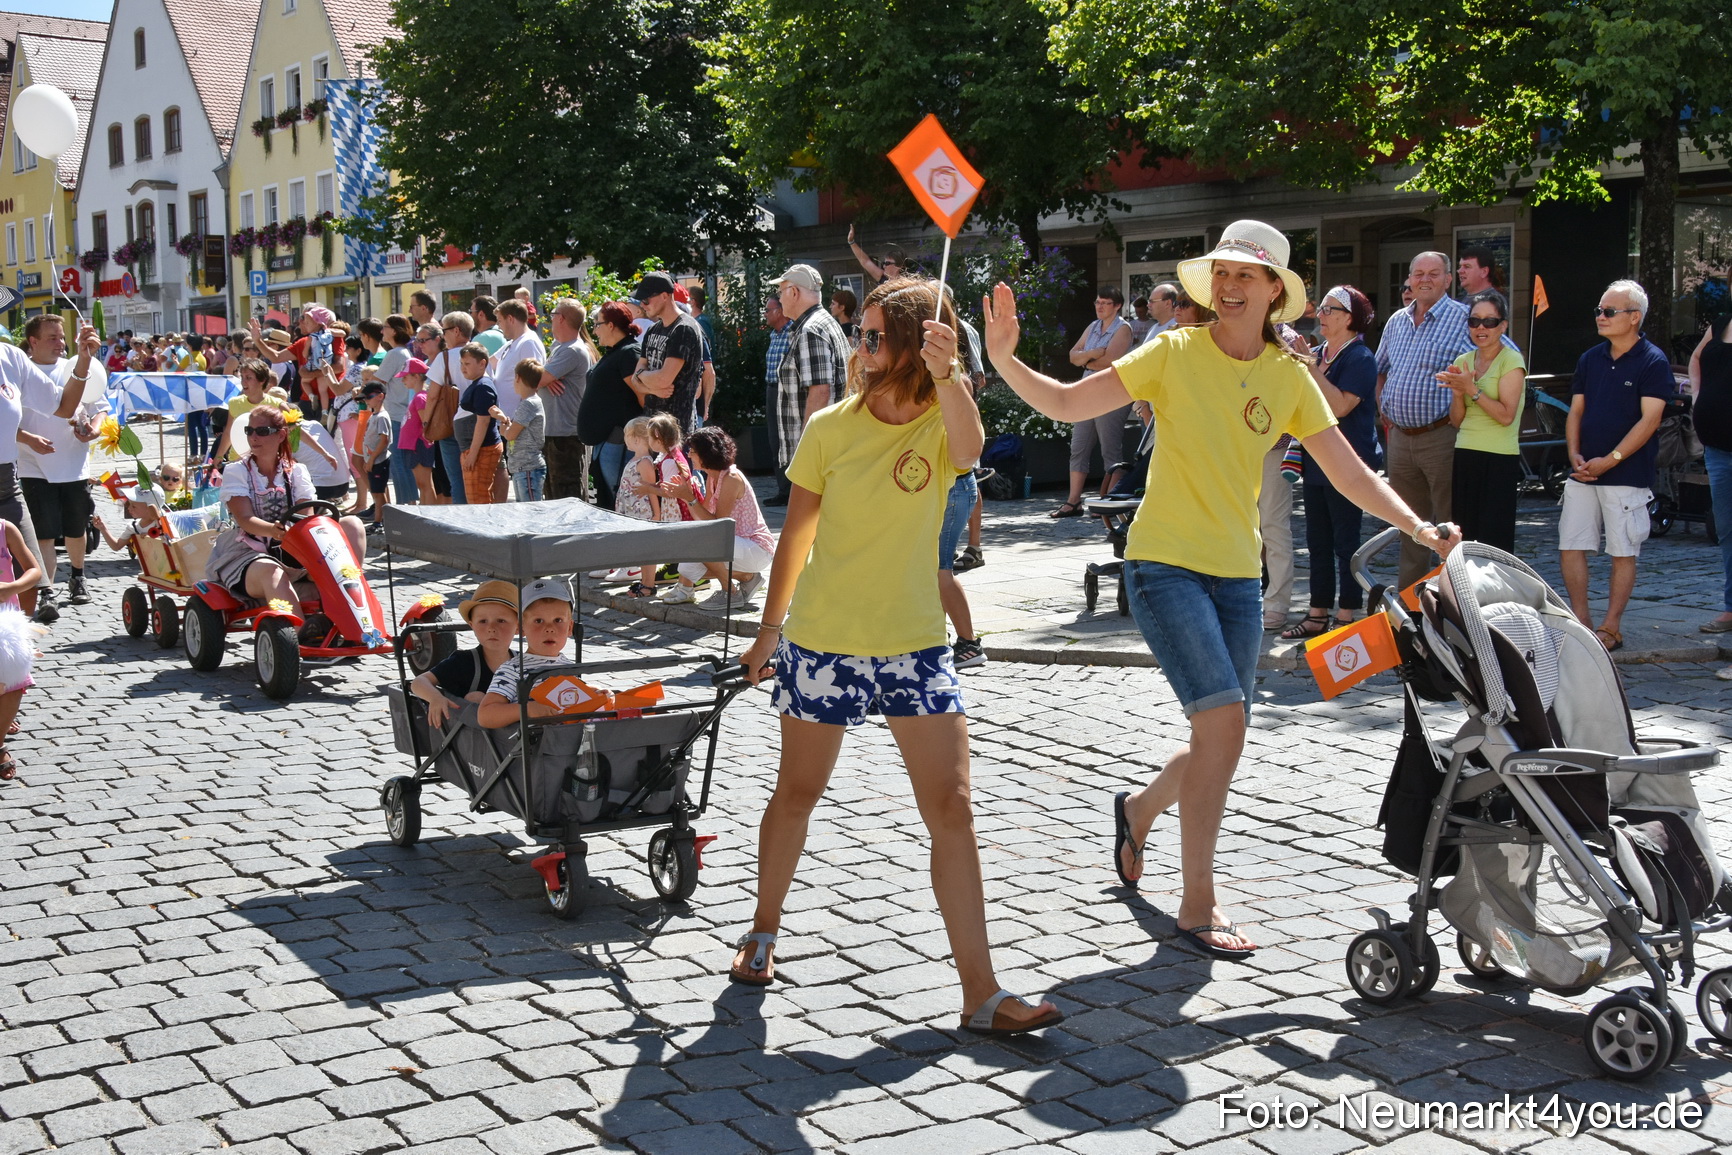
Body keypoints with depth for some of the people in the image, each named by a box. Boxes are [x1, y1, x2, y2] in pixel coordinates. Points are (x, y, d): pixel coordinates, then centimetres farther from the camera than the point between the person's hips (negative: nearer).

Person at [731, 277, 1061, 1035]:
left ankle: (980, 994, -2)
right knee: (796, 795, 14)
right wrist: (770, 627, 12)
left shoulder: (942, 423, -4)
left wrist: (945, 372, -44)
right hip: (822, 643, 0)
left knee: (951, 809, -5)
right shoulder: (831, 429, -4)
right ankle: (764, 930, 39)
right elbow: (795, 535, 6)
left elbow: (969, 450, -30)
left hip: (914, 645, 0)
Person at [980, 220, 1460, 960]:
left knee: (1221, 741, 9)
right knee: (1223, 719, -19)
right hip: (1164, 565, -5)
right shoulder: (1175, 353, -6)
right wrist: (1005, 362, -24)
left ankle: (1139, 811, 42)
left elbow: (1348, 471, 6)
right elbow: (1067, 404, -9)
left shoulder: (1289, 377, 5)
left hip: (1236, 575, 5)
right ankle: (1197, 905, -7)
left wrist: (1416, 526, -5)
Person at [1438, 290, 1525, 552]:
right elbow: (1456, 421, 12)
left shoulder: (1511, 361, -5)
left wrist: (1471, 389, -18)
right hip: (1464, 457, 6)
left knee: (1493, 544, -7)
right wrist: (1457, 393, -6)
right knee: (1466, 538, 5)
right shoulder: (1463, 361, 13)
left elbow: (1506, 416, -14)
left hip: (1498, 461, -6)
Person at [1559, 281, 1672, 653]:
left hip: (1626, 475, -6)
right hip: (1583, 473, 6)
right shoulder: (1590, 359, 12)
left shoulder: (1653, 361, -6)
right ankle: (1582, 622, 12)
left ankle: (1610, 629, 8)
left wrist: (1609, 461, -16)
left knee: (1623, 553, 1)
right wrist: (1575, 456, -2)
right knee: (1570, 548, 2)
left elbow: (1649, 420, -12)